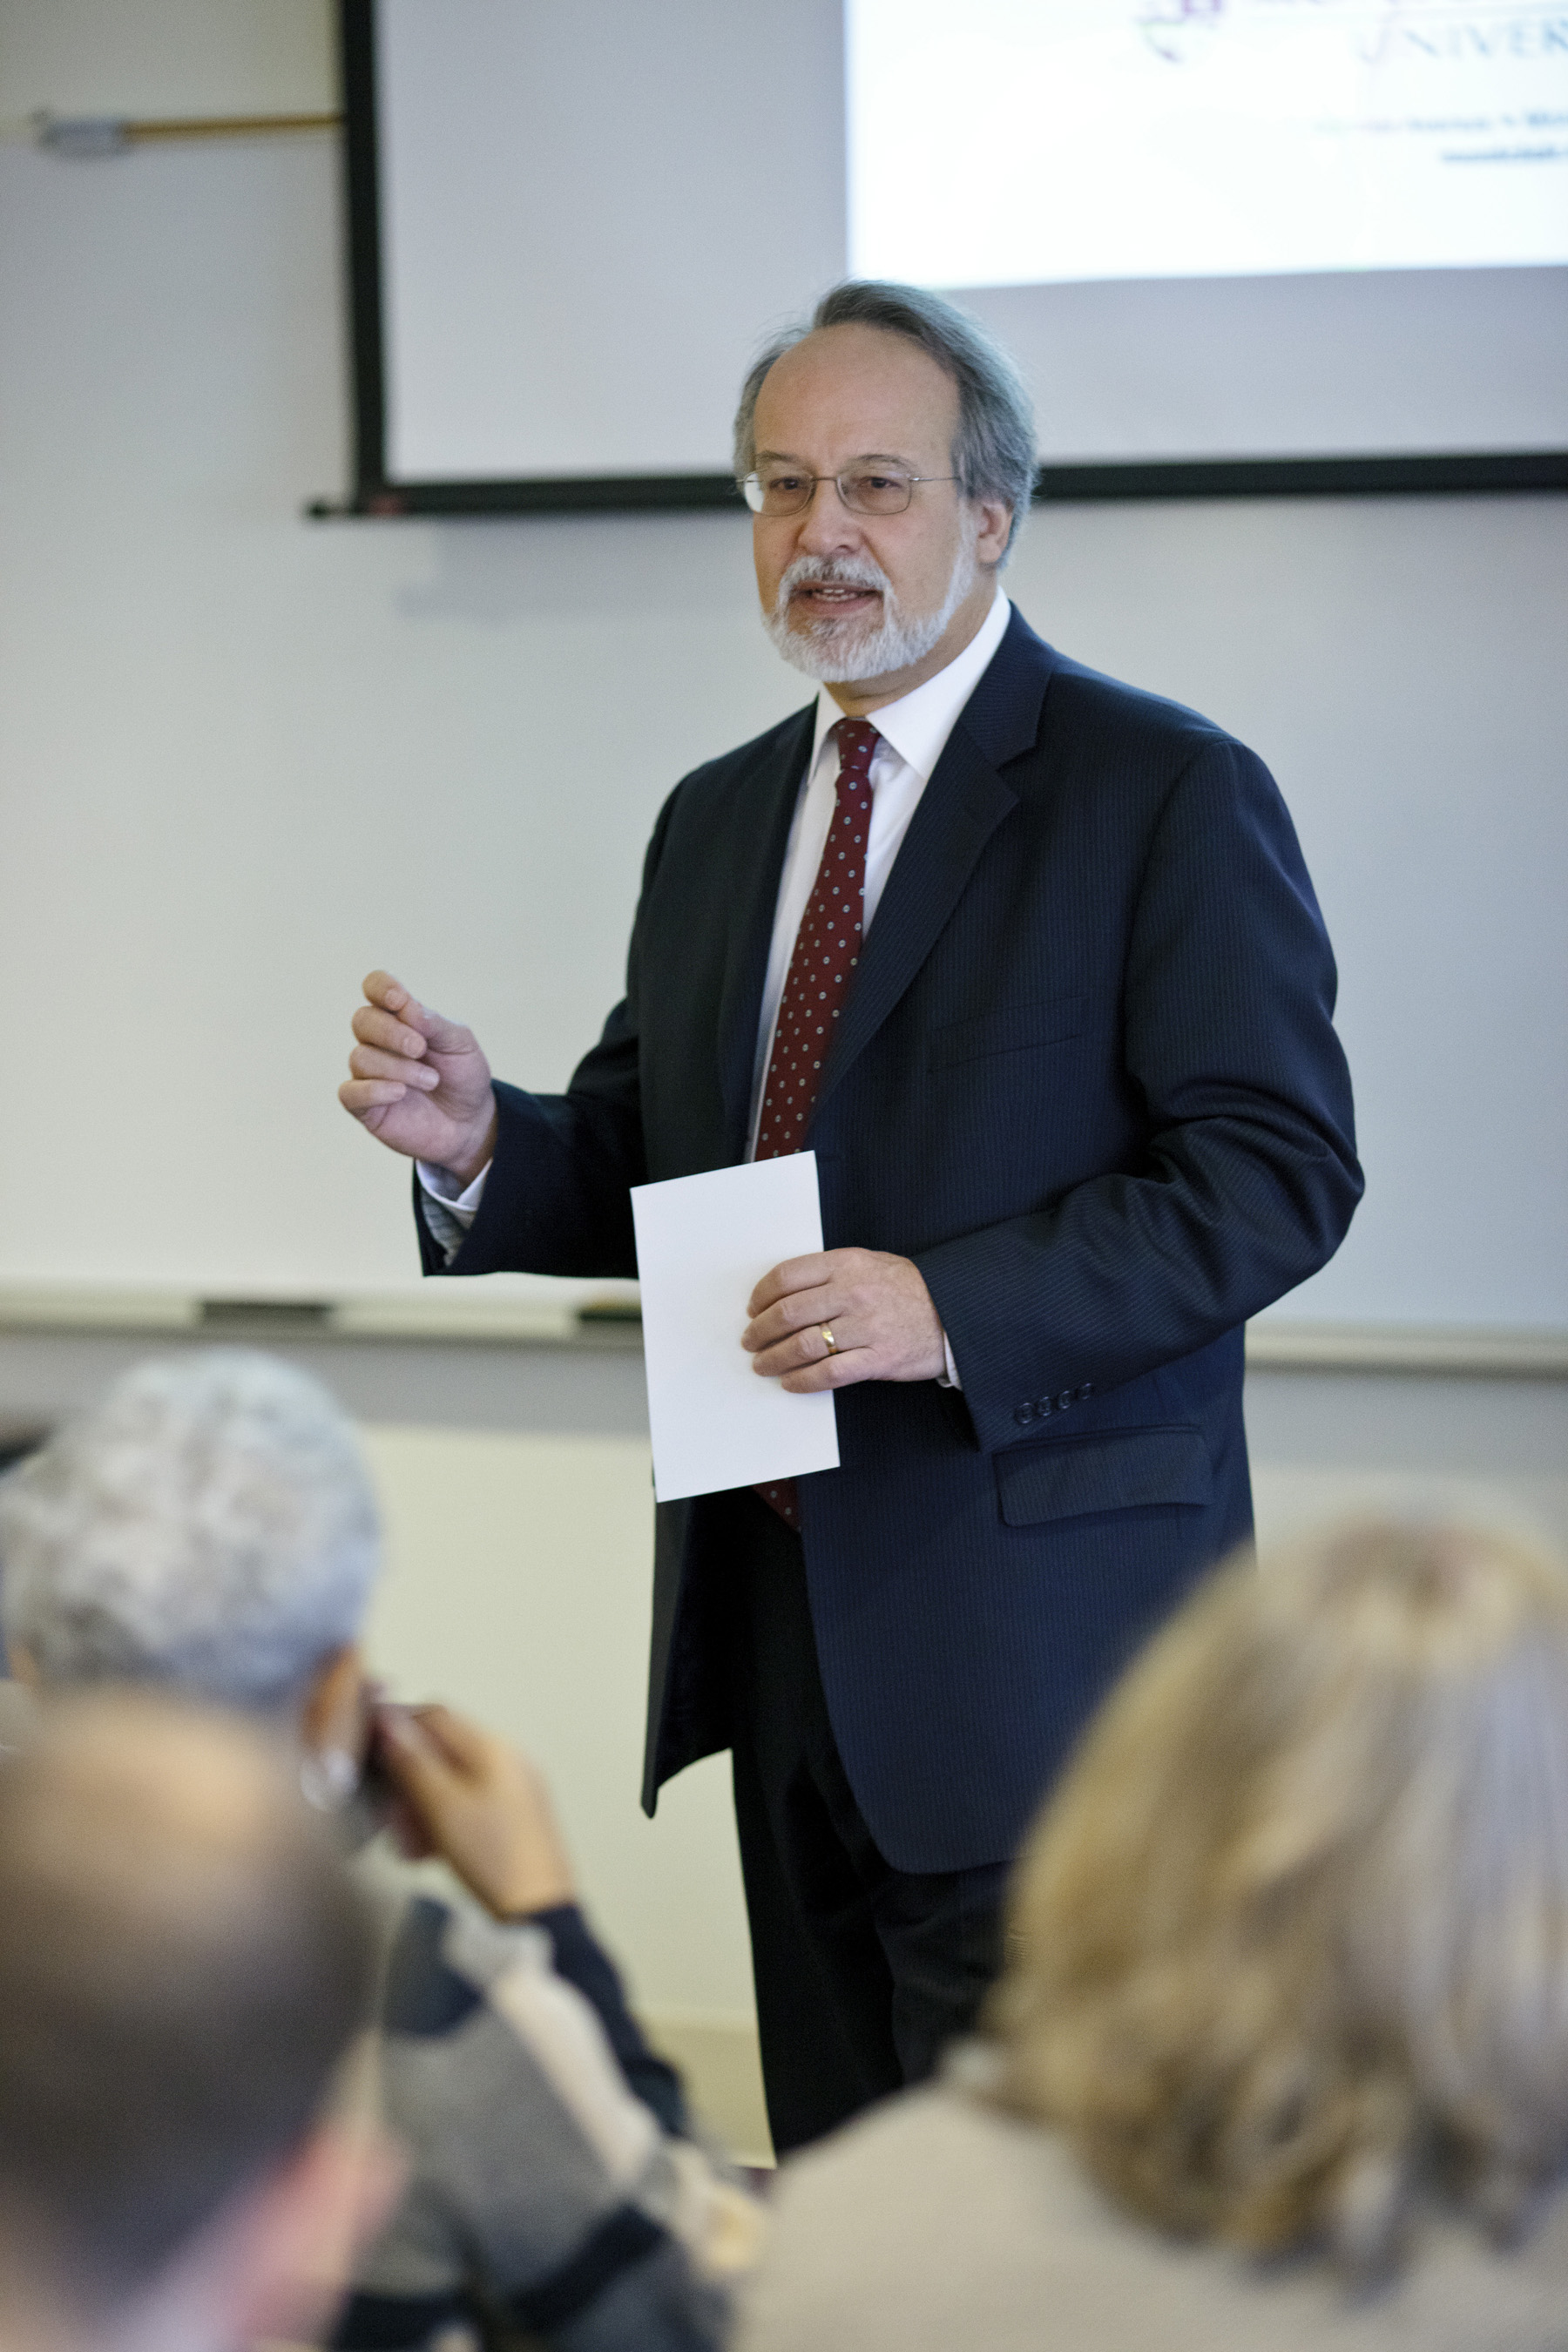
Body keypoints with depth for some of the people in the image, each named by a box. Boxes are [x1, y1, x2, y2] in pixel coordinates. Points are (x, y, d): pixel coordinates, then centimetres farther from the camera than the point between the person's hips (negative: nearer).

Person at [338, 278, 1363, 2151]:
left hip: (1034, 1628, -7)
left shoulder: (1169, 795, -6)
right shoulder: (715, 820, 16)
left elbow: (1277, 1171, -13)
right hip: (782, 1626, 7)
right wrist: (476, 1142, -5)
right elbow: (643, 1170, 18)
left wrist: (952, 1309, -24)